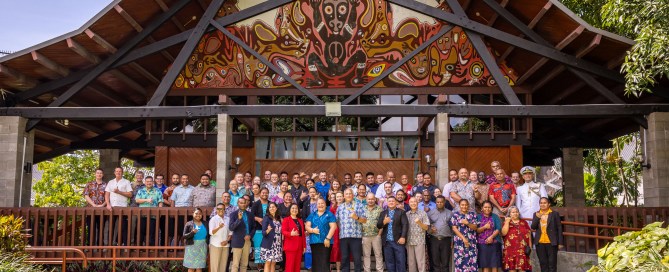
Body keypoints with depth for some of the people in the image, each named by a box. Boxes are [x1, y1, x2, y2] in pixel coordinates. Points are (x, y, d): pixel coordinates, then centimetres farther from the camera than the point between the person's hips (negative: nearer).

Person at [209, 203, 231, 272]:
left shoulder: (228, 219, 8)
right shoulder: (213, 219, -4)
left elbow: (230, 232, 11)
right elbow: (211, 232, -11)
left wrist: (227, 241, -4)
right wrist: (219, 227, -28)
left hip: (225, 245, 4)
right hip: (215, 245, -4)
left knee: (224, 264, 6)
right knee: (215, 264, -4)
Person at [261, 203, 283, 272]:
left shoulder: (279, 218, 11)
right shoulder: (266, 218, -5)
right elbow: (263, 232, -12)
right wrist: (268, 230, -30)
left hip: (277, 244, 5)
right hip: (269, 244, -5)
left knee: (274, 262, 6)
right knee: (268, 262, -7)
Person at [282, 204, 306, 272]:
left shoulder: (300, 220, 18)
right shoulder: (286, 219, -1)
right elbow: (283, 231, -12)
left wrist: (304, 246, 12)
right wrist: (291, 234, -32)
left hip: (299, 246, 6)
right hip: (290, 246, -6)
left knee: (297, 266, 7)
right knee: (290, 265, -8)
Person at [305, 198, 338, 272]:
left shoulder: (329, 214, 4)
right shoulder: (312, 215, 15)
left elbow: (333, 227, -4)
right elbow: (307, 226, 9)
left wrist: (328, 238, -14)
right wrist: (312, 230, -13)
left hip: (325, 242, -3)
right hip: (314, 242, 3)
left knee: (325, 262, -8)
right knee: (315, 262, 5)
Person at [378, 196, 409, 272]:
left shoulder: (401, 212, 3)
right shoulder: (383, 213, 13)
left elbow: (405, 225, -6)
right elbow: (378, 226, 6)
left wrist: (403, 237, -16)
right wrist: (384, 222, -16)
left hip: (398, 241, -3)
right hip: (387, 242, 3)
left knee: (401, 262, 0)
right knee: (389, 262, 7)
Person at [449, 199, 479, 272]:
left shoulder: (472, 214, 9)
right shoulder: (455, 214, 3)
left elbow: (475, 227, 4)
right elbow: (454, 228, -3)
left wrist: (467, 223, -15)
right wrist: (463, 238, -11)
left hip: (471, 242, 2)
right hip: (459, 241, -2)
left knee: (472, 261, -3)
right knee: (459, 261, -4)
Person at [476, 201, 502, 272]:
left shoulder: (495, 217, 10)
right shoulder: (478, 217, 8)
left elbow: (498, 229, -1)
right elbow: (476, 230, 0)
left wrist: (491, 237, -14)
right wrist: (484, 227, -14)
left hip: (494, 243, 0)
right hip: (482, 244, 0)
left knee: (494, 264, -2)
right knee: (485, 265, -2)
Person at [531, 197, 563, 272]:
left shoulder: (555, 214, 0)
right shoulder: (536, 214, 10)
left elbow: (559, 228, -1)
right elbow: (533, 227, 2)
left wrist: (560, 242, -5)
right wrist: (537, 217, -13)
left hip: (551, 243, -3)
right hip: (540, 243, 3)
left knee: (552, 263, 0)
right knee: (543, 263, 8)